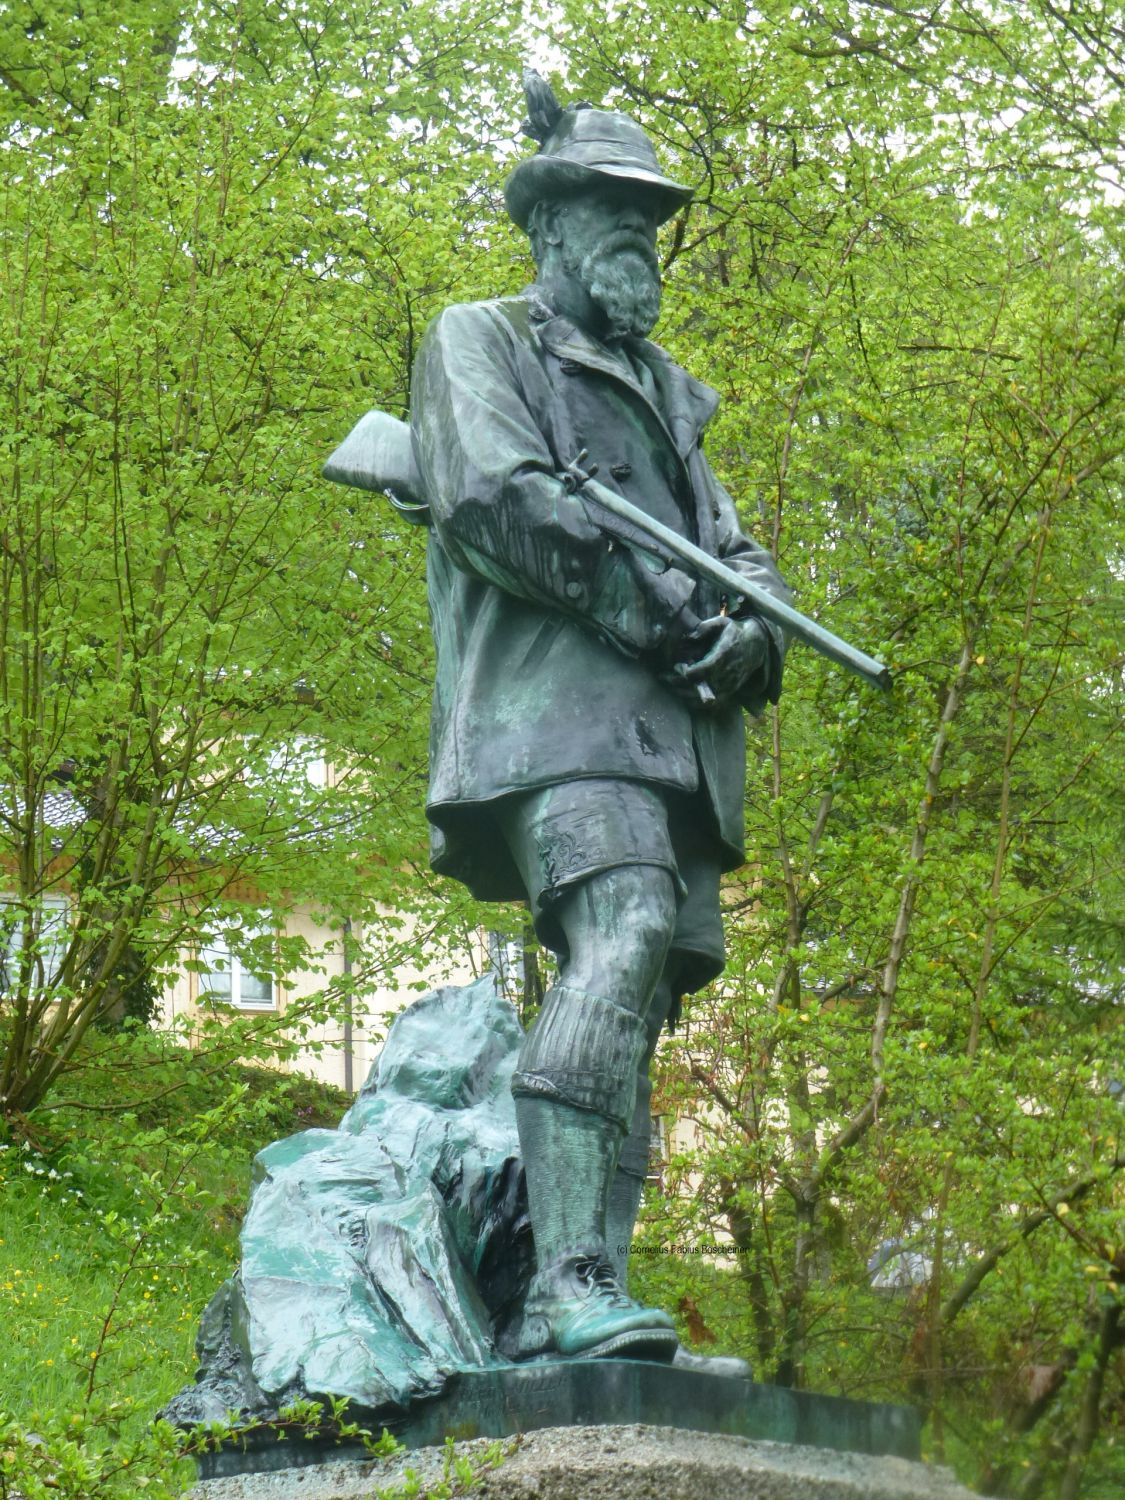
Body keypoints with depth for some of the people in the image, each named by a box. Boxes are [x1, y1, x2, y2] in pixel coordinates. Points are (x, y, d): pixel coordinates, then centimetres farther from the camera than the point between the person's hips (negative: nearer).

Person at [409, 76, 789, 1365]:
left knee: (634, 1005, -2)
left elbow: (739, 554, 25)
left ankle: (578, 1302, -6)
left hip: (675, 733, 8)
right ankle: (571, 1283, -36)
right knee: (620, 942, -27)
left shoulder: (665, 393, 32)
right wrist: (661, 612, -9)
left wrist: (751, 634, -1)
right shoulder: (481, 343, 11)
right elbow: (496, 501, -7)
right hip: (557, 705, -8)